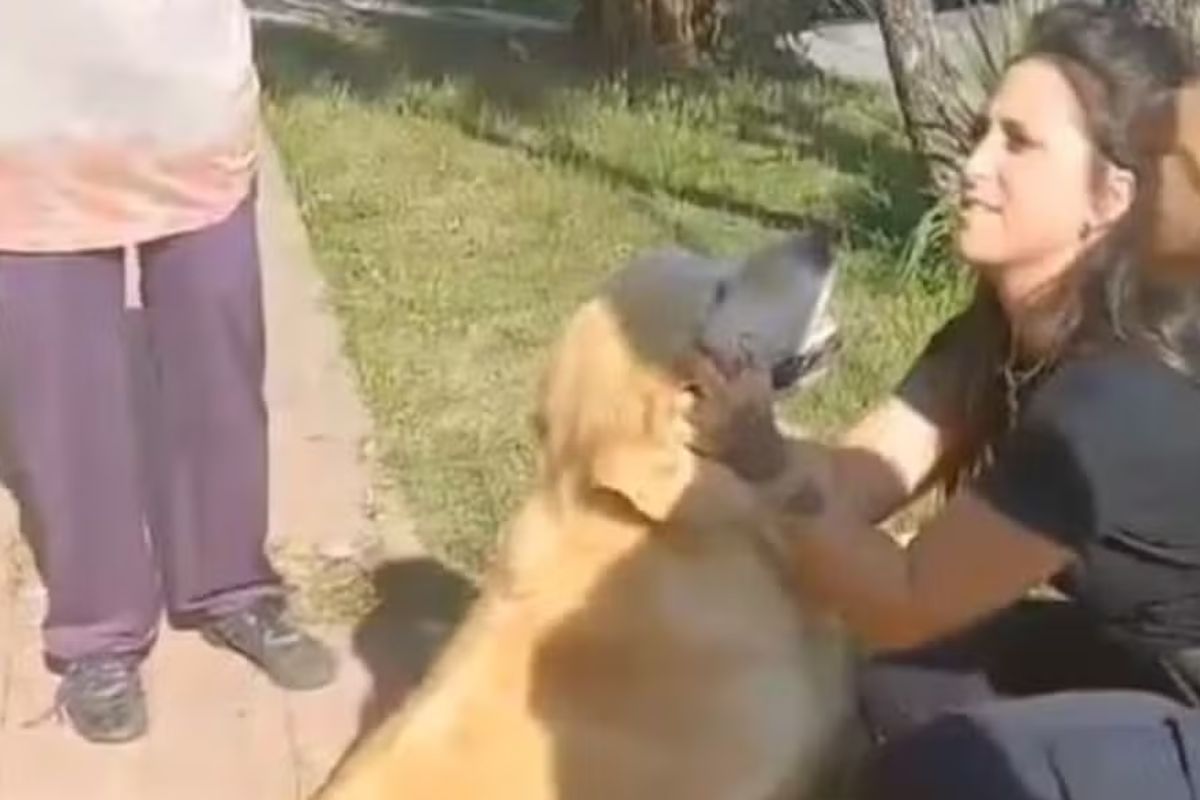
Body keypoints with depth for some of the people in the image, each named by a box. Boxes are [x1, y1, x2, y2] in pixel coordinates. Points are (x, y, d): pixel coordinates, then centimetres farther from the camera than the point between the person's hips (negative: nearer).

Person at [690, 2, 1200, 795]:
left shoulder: (1118, 406, -32)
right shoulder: (1000, 332, -6)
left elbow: (904, 606, -26)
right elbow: (854, 481, -12)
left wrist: (759, 463, -30)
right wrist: (752, 442, -29)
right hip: (1120, 659, 7)